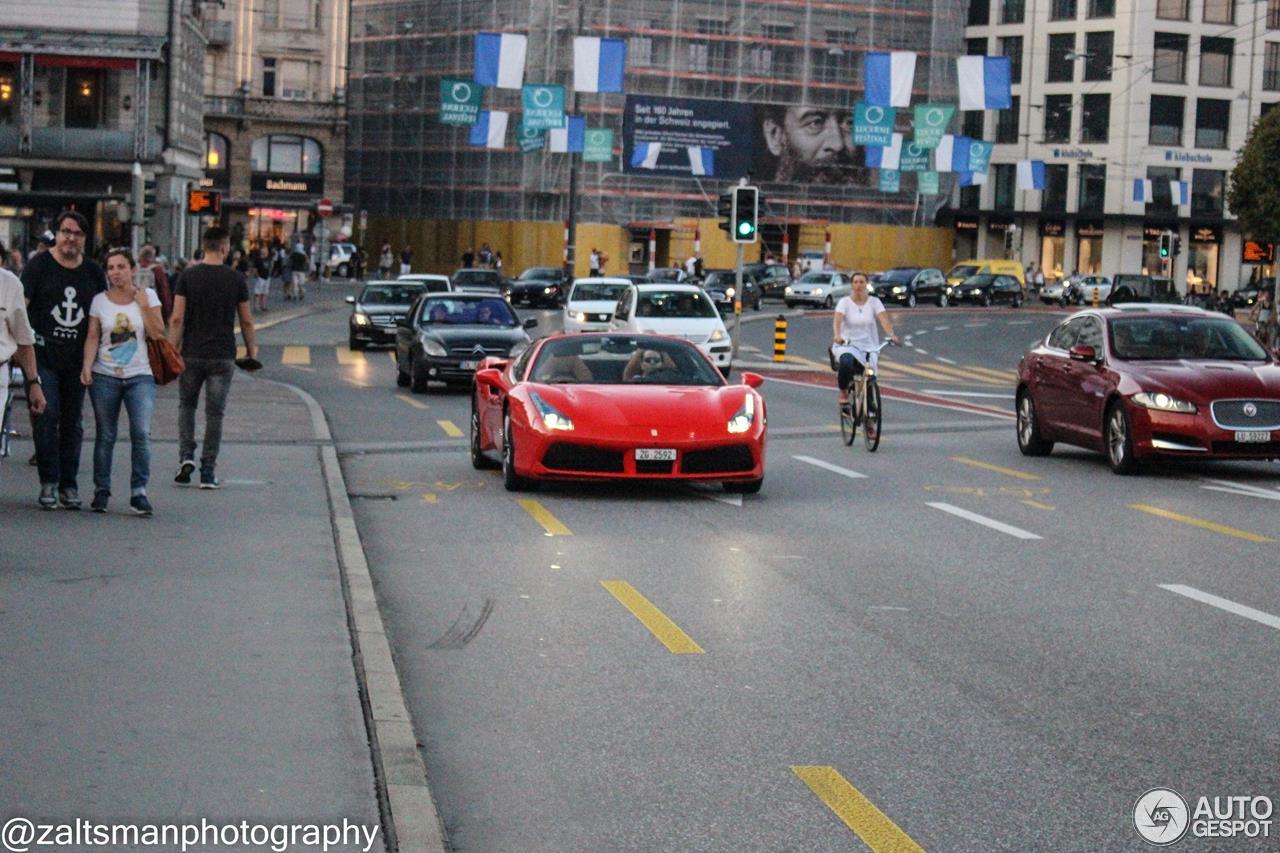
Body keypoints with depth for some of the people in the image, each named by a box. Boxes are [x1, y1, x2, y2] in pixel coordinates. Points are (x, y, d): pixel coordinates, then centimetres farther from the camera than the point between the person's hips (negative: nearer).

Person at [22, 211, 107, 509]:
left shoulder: (93, 272, 10)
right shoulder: (40, 264, 0)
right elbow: (21, 304, -3)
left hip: (77, 358, 4)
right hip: (43, 354, -3)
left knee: (73, 421, 7)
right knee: (47, 414, -11)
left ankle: (69, 484, 14)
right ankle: (49, 481, -3)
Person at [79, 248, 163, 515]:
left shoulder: (147, 296, 4)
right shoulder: (100, 301, 6)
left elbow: (158, 333, -3)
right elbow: (93, 337, 2)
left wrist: (144, 304, -9)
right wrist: (87, 365, -11)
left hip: (140, 376, -1)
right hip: (105, 376, 1)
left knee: (142, 433, -13)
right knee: (105, 436, 5)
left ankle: (139, 492, -7)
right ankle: (101, 490, 15)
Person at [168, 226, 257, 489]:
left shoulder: (188, 277, -3)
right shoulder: (236, 279, -3)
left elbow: (177, 318, -6)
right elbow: (246, 321, 2)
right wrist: (251, 348, 17)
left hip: (192, 354, 1)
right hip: (223, 357, -1)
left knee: (186, 405, 19)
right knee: (215, 413, 4)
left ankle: (186, 457, 3)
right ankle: (208, 472, 5)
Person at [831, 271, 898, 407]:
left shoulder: (874, 302, 2)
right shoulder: (845, 302, -2)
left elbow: (884, 319, -13)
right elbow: (837, 320, -18)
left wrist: (891, 334, -33)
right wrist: (837, 335, -39)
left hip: (869, 346, 2)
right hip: (848, 344, -2)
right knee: (846, 364, -34)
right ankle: (843, 393, -9)